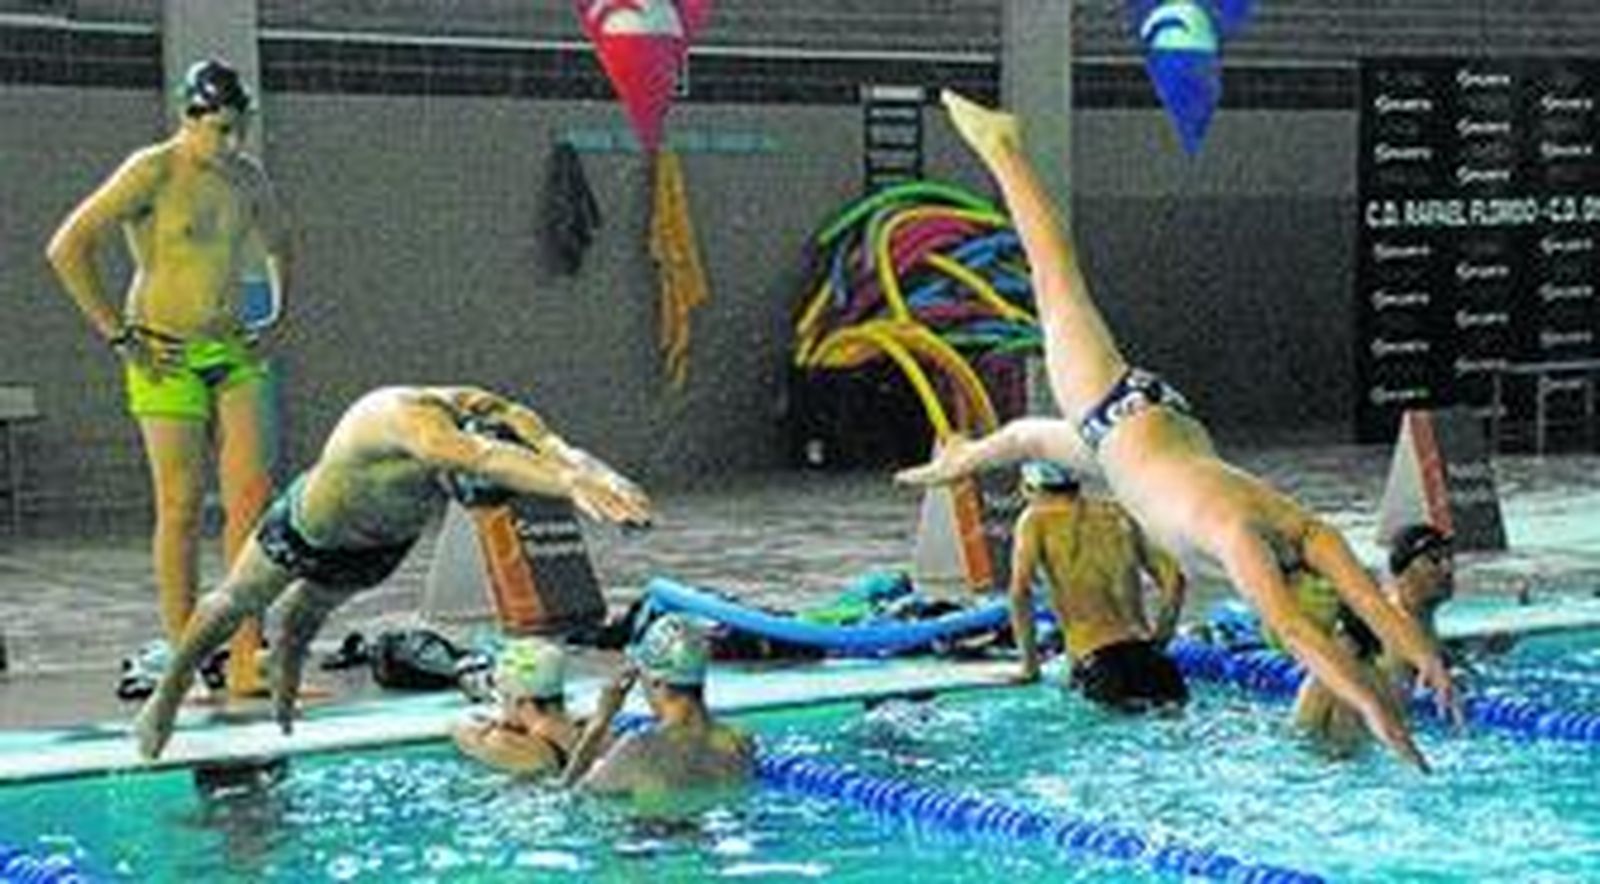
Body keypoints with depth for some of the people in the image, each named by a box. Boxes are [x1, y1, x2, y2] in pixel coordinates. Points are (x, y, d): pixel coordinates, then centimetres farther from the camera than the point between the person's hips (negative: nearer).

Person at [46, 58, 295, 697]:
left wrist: (276, 319, 16)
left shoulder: (248, 177, 10)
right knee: (182, 505, -5)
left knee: (253, 495, -5)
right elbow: (66, 248, -13)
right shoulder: (152, 172, -9)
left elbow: (280, 247, 30)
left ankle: (246, 660, -3)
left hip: (234, 353, 5)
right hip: (167, 356, -5)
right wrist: (117, 334, -12)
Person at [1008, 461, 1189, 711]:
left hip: (1091, 650, -4)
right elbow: (1174, 578, 20)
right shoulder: (1116, 515, 21)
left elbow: (1020, 591, -2)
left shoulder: (1036, 519, 8)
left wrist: (1030, 662, 6)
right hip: (1140, 642, 4)